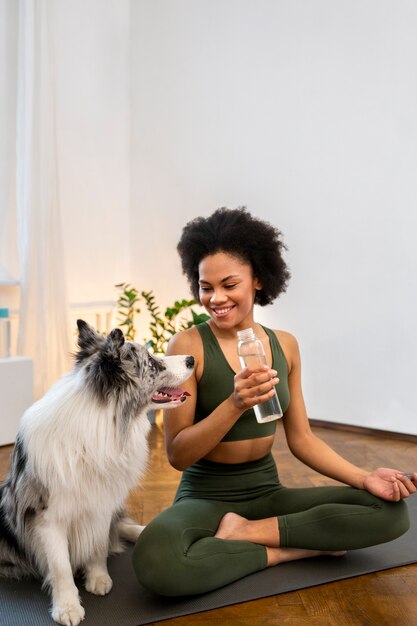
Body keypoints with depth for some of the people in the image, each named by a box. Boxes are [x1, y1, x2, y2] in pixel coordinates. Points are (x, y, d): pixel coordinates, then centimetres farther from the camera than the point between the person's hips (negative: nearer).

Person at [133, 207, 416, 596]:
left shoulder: (285, 345, 2)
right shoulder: (188, 345, -13)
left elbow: (301, 439, 7)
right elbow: (177, 455, -13)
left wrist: (364, 477, -7)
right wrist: (235, 404, -28)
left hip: (268, 493, 5)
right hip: (206, 497, -4)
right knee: (155, 562, -36)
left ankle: (246, 532, -9)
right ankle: (288, 549, -13)